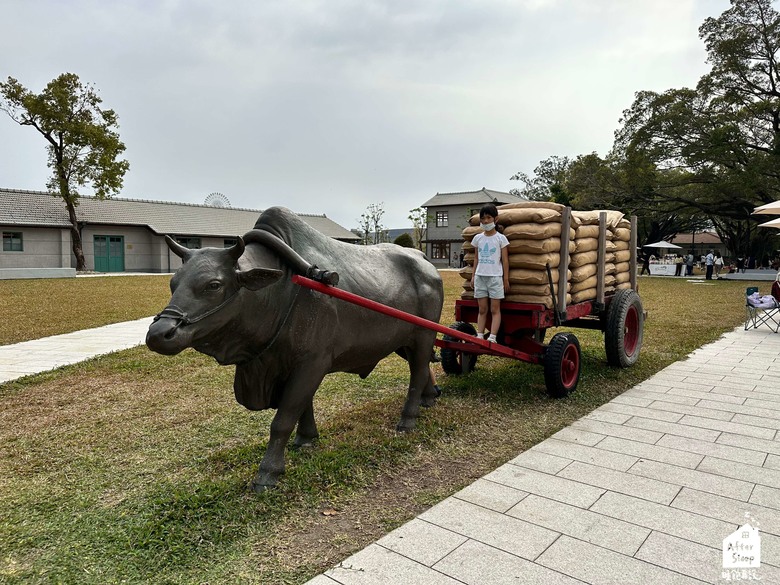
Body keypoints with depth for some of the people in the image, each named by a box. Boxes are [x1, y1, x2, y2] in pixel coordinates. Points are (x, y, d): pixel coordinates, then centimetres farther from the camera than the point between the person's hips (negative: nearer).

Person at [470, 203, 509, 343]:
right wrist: (473, 276, 11)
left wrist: (506, 279, -2)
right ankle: (480, 336, 6)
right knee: (482, 310, 6)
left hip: (495, 277, -3)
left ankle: (492, 338, -4)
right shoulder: (477, 238, 9)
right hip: (480, 277, 4)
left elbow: (505, 260, 0)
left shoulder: (500, 238, -1)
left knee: (495, 310, -1)